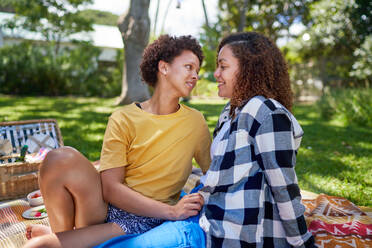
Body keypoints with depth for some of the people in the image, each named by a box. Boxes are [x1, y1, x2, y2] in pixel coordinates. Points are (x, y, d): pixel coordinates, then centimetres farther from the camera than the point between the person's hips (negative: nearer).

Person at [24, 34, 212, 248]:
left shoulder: (196, 122, 2)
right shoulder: (123, 119, -2)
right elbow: (110, 188, -9)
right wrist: (171, 211, -16)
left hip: (145, 223, -1)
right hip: (105, 209, 2)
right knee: (61, 159, -26)